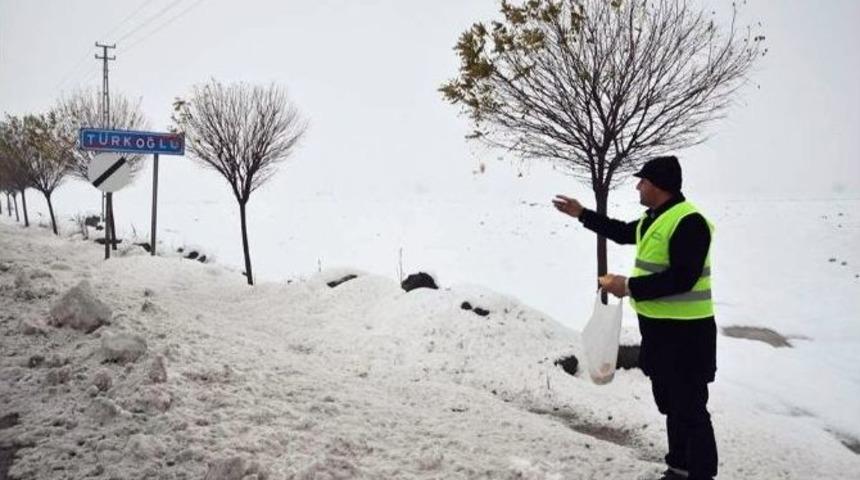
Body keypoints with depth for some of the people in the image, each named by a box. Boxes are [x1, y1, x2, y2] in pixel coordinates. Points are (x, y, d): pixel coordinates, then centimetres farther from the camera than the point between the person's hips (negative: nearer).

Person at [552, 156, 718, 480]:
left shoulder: (688, 222, -21)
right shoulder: (655, 217, 12)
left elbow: (681, 279, -27)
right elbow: (623, 232, 30)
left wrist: (630, 287, -21)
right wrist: (581, 214, 29)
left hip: (685, 332, -10)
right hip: (659, 327, 10)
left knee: (690, 408, -3)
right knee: (671, 404, 19)